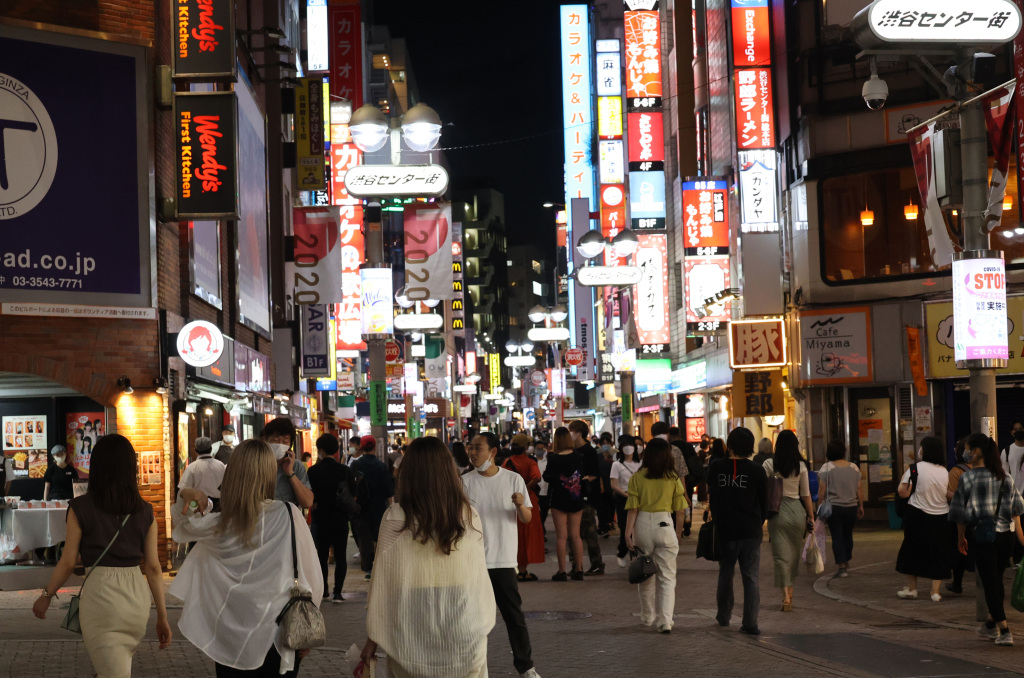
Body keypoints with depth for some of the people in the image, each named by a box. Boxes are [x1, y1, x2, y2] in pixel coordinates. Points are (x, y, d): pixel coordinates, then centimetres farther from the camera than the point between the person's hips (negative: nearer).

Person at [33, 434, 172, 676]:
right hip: (137, 595, 4)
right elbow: (153, 567, 3)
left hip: (100, 593, -4)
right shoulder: (145, 512, 3)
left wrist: (46, 595, 13)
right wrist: (162, 616, 8)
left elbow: (68, 562, -2)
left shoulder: (81, 508, -4)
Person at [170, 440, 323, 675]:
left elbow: (183, 525, 16)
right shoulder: (288, 515, -14)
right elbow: (310, 577, -10)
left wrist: (184, 496, -5)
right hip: (276, 635, -2)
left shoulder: (217, 525, -7)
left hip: (231, 636, 2)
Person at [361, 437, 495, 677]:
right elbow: (479, 573, 2)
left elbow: (383, 579, -4)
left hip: (414, 637, -1)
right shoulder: (470, 516, -2)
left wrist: (372, 638, 3)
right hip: (465, 636, 2)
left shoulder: (396, 518, -8)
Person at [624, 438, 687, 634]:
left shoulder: (637, 478, -1)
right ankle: (665, 621, -10)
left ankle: (648, 617, 28)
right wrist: (678, 532, 15)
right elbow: (679, 510, 2)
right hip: (665, 525, -1)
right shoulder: (673, 479, -1)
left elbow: (633, 508, -6)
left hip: (642, 525, 1)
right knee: (667, 577, 2)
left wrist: (628, 532, -5)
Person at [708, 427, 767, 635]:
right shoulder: (757, 471, -6)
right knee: (751, 576, 2)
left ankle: (723, 616, 29)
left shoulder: (715, 467, -4)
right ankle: (750, 623, -4)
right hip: (750, 532, -1)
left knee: (725, 573, 17)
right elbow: (764, 502, 3)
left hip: (724, 530, 1)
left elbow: (711, 497, 9)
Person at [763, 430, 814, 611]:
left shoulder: (769, 465, -4)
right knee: (794, 553, 16)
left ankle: (786, 594, -12)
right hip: (797, 510, 2)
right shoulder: (801, 466, 0)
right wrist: (811, 516, 11)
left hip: (777, 510, -2)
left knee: (781, 554, 0)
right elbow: (806, 494, 4)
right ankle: (790, 590, 27)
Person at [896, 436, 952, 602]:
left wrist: (903, 479, 4)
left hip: (918, 516, -3)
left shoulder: (915, 468, -12)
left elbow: (903, 492, -14)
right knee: (938, 553, 9)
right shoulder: (945, 472, 1)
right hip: (940, 518, 3)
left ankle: (912, 588, 20)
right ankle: (936, 591, 5)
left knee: (912, 550, 12)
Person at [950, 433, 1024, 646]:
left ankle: (1004, 631, -4)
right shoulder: (1005, 477, 4)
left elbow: (961, 511, -5)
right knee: (997, 579, 19)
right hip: (1006, 533, 5)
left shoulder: (968, 478, -9)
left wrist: (961, 537, 6)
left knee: (990, 582, 0)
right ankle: (991, 625, 32)